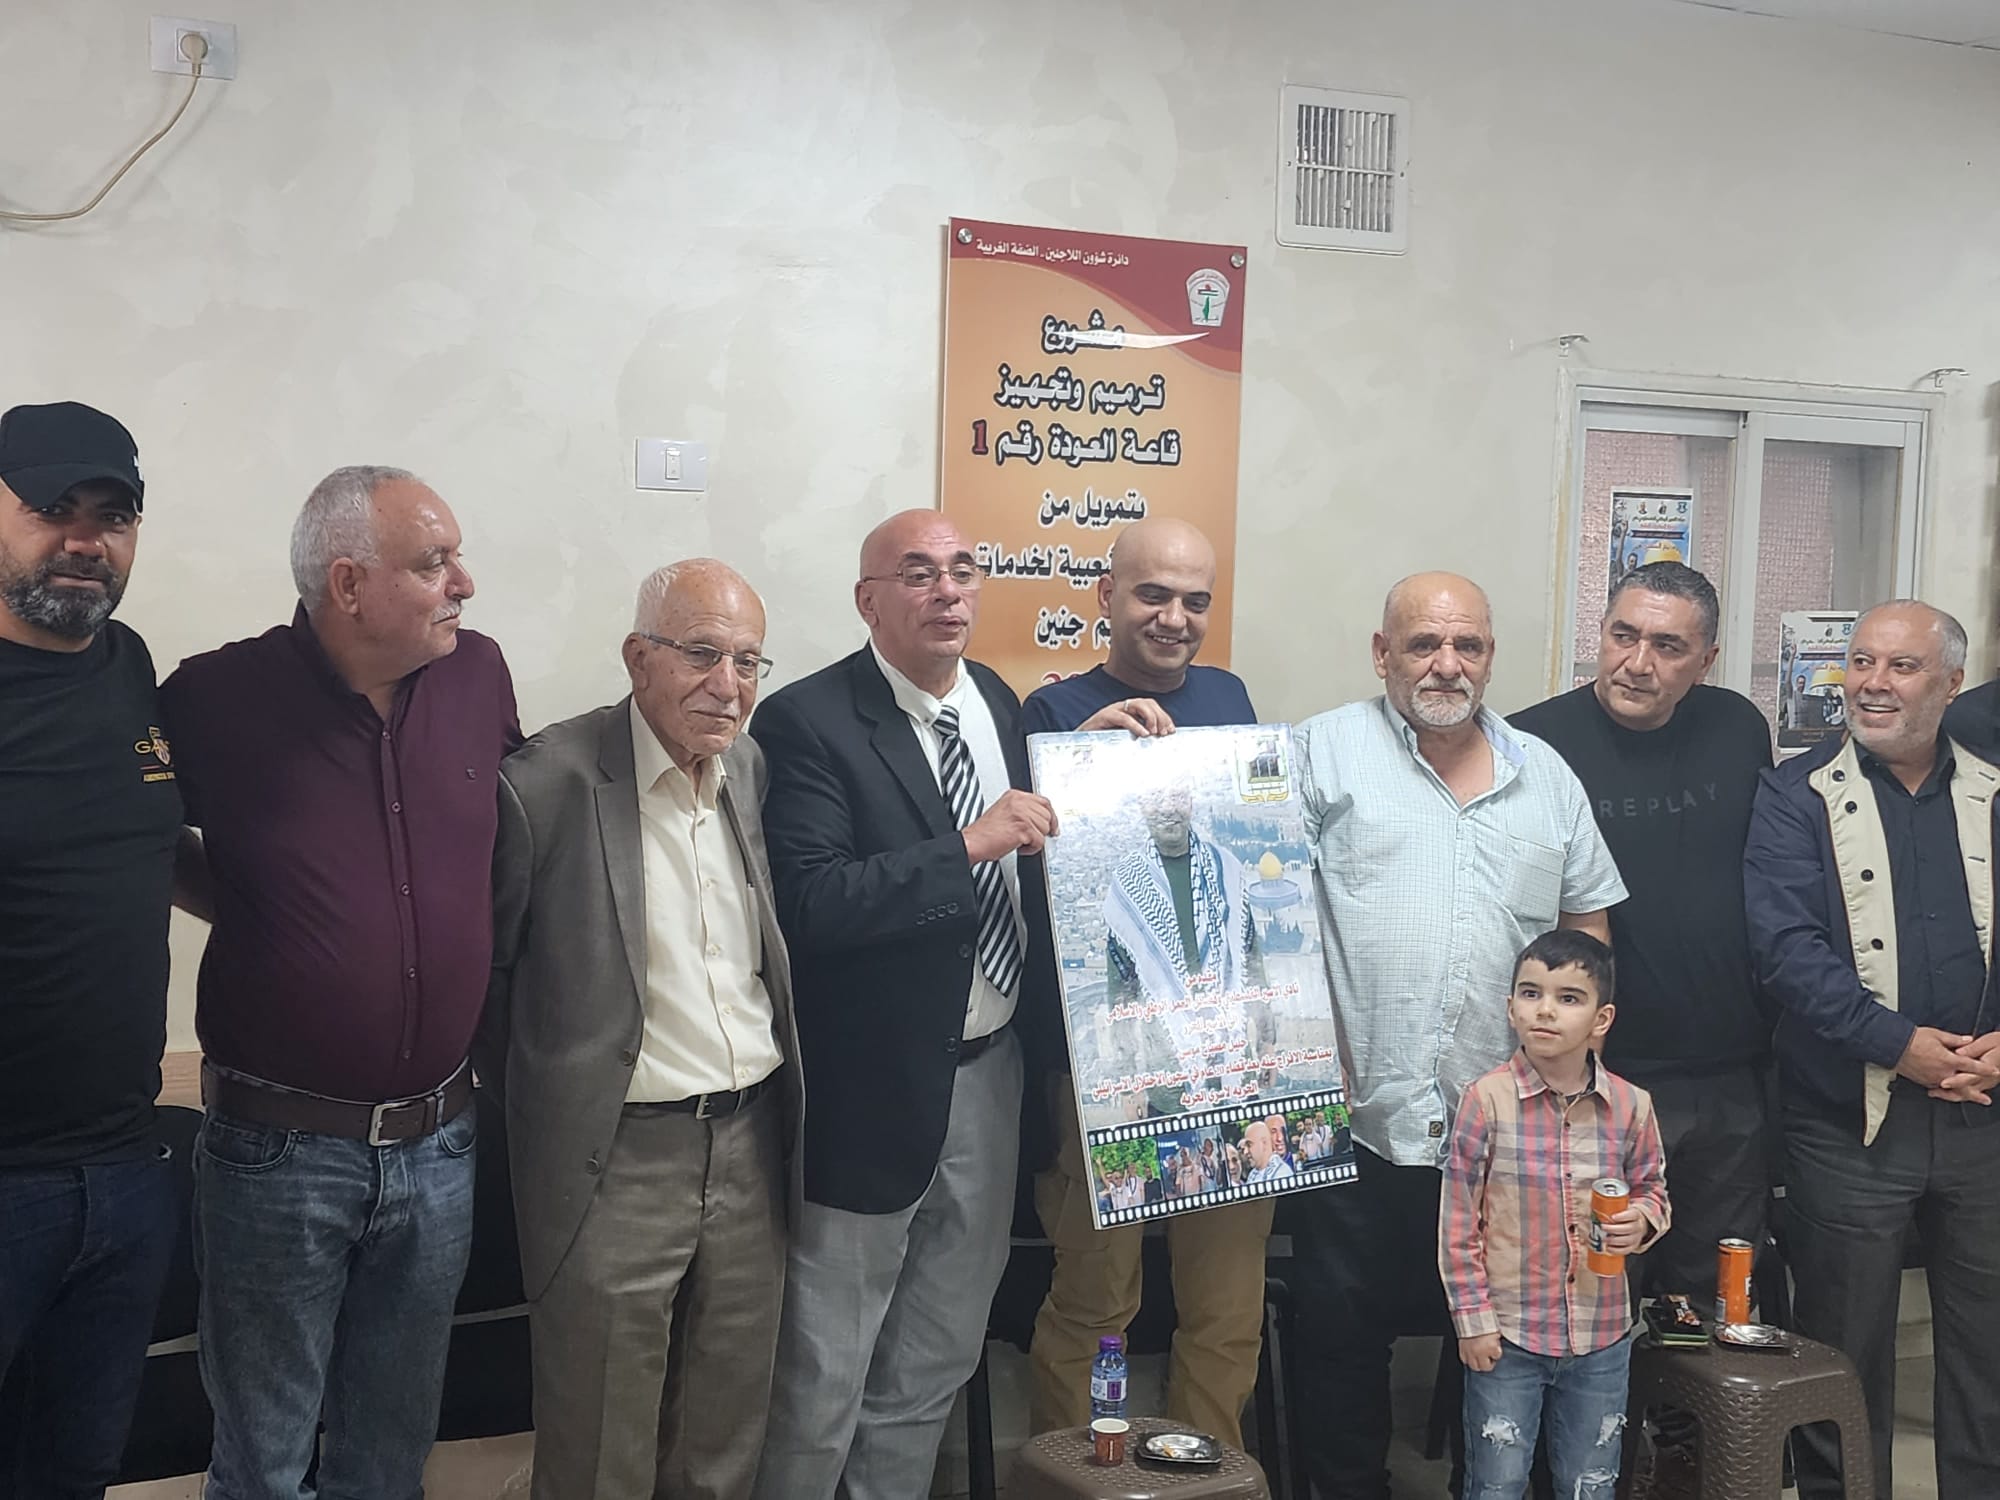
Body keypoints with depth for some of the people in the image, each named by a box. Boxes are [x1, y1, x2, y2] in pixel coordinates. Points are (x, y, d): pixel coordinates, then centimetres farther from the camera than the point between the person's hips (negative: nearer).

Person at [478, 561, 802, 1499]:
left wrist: (778, 1116, 11)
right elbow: (481, 968, -4)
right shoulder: (547, 783, -14)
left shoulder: (752, 770, 4)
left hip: (752, 1149, 5)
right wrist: (541, 1095, 4)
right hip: (616, 1164, -5)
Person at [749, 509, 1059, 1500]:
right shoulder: (807, 722, -15)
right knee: (824, 1378, 8)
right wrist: (968, 846, -27)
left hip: (992, 1072, 7)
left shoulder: (998, 703, 6)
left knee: (938, 1359, 20)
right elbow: (807, 904, -27)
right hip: (876, 1088, -6)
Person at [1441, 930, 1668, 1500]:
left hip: (1601, 1335, 3)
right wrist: (1472, 1319, -7)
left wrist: (1642, 1218, -13)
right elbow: (1457, 1221, -7)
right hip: (1507, 1334, -2)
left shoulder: (1631, 1106, -5)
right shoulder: (1488, 1100, -12)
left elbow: (1653, 1190, 11)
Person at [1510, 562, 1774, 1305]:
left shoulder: (1739, 730, 3)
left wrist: (1771, 1037, 11)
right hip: (1596, 1079, -4)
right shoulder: (1536, 743, -10)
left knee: (1718, 1300, 17)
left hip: (1731, 1083, 4)